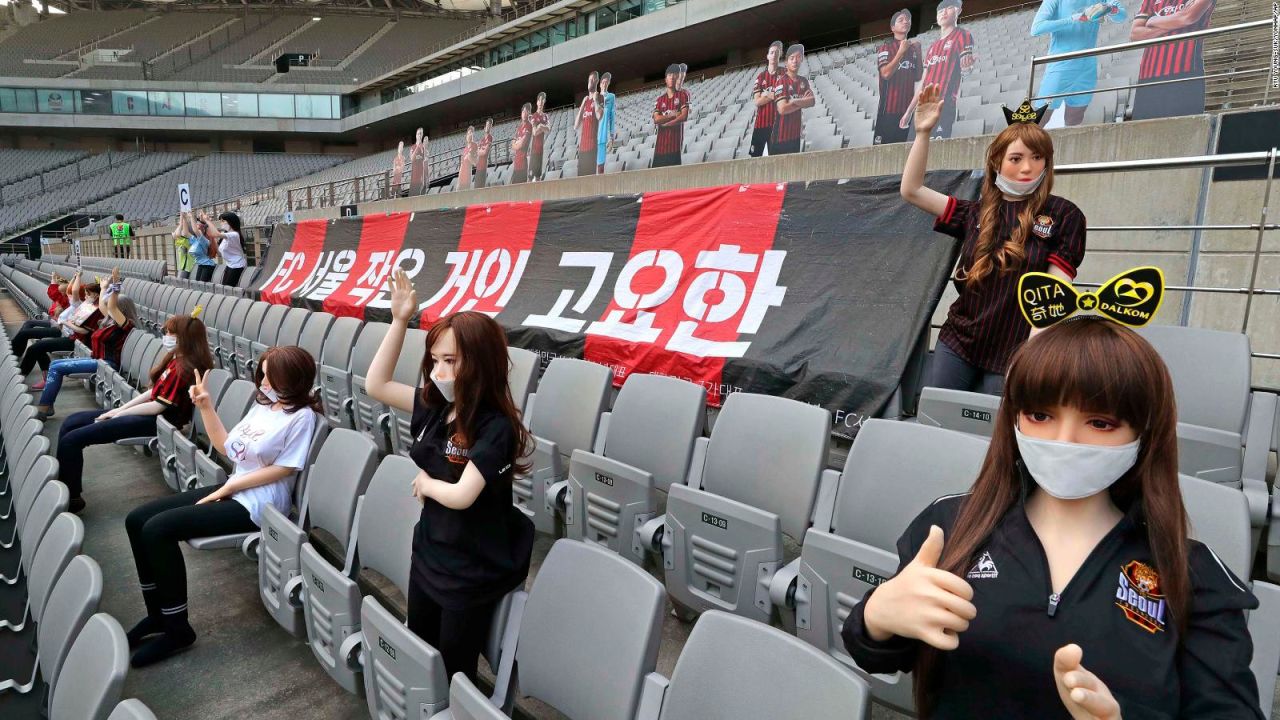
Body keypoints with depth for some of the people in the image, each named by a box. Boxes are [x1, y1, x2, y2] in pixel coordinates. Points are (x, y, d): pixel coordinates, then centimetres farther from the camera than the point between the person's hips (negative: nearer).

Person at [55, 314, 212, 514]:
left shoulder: (183, 368, -21)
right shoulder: (177, 359, 9)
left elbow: (157, 407, -20)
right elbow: (154, 391, 14)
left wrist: (118, 414, -7)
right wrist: (120, 409, 6)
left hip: (157, 421, -10)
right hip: (150, 411, 10)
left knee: (71, 439, -13)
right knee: (71, 423, 12)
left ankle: (70, 497, 3)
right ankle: (63, 485, 15)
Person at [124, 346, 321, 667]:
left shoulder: (303, 416, -14)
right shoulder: (263, 404, 13)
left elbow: (284, 468, -15)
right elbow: (227, 447, 16)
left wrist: (228, 488, -12)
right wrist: (205, 406, 8)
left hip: (256, 503, -9)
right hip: (232, 490, 9)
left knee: (157, 529, -21)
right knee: (137, 520, 0)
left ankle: (177, 629, -7)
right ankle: (158, 613, 11)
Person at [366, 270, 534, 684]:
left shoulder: (496, 428, -26)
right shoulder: (435, 407, -4)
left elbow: (461, 495, -31)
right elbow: (376, 385, 1)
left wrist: (425, 483, -9)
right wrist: (400, 321, -7)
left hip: (472, 570, -7)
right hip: (429, 553, 7)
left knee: (453, 672, 10)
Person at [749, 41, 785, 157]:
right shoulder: (760, 77, 11)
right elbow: (757, 101, 1)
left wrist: (767, 95, -6)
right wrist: (775, 95, -8)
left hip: (776, 122, -3)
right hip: (761, 122, 3)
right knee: (755, 155, 0)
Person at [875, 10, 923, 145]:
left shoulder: (913, 48, 16)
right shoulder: (885, 47, 0)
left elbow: (917, 77, 13)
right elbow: (886, 73, -14)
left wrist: (918, 53, 4)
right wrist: (901, 51, -14)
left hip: (908, 107, 6)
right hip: (889, 108, -6)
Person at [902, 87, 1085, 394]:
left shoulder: (1063, 215, -2)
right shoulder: (976, 213, 7)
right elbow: (911, 190, 4)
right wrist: (923, 133, -4)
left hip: (1013, 354, -3)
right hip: (957, 344, 3)